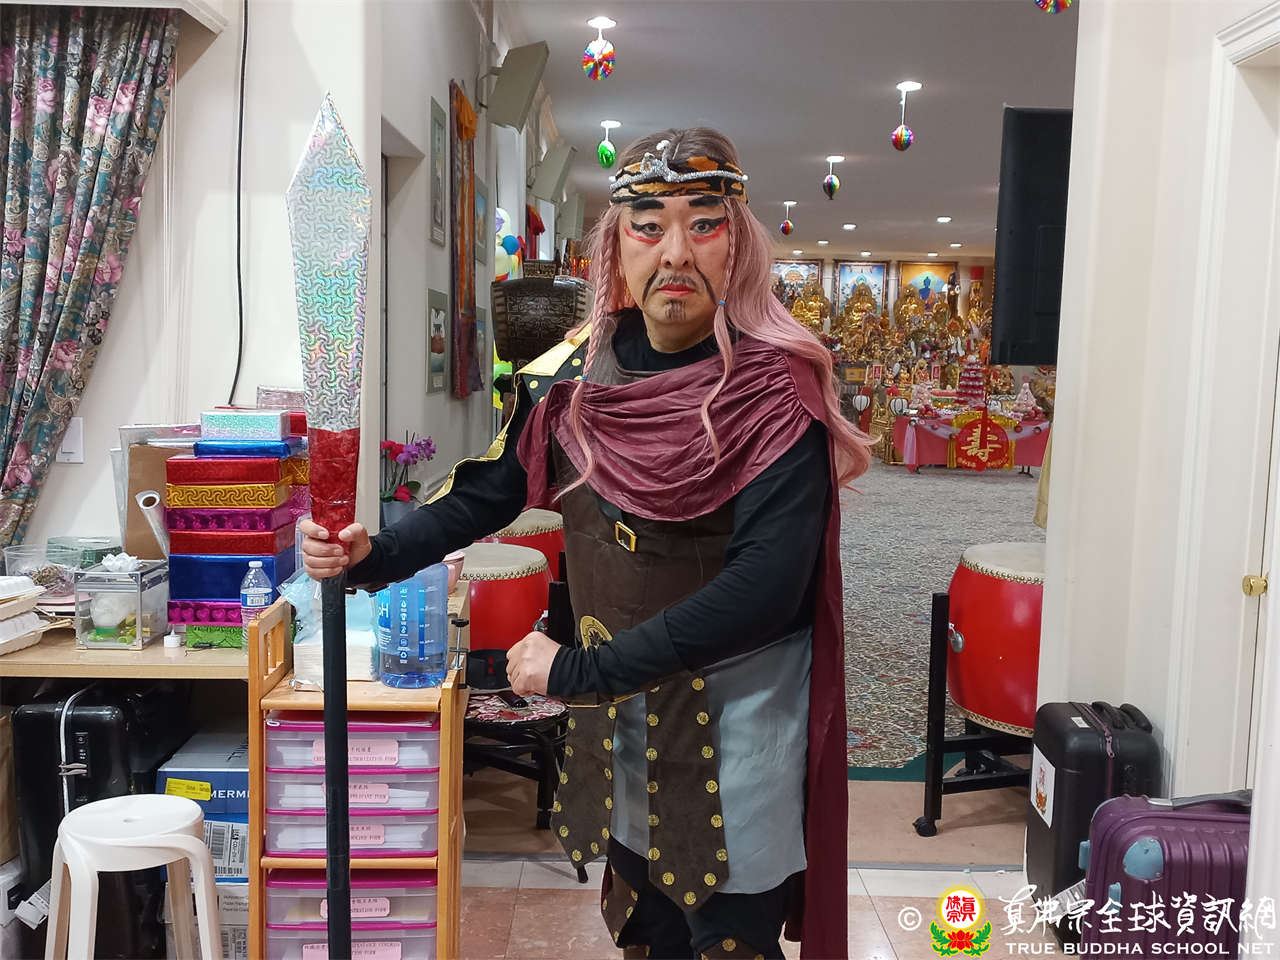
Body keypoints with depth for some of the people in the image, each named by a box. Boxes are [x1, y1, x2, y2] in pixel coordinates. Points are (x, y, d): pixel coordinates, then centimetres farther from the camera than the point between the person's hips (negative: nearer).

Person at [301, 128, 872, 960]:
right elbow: (489, 493, 6)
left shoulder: (775, 392, -19)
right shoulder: (577, 372, -3)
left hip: (739, 709, -4)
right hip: (616, 706, 5)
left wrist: (576, 671, -25)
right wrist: (374, 557, -9)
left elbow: (764, 585, -28)